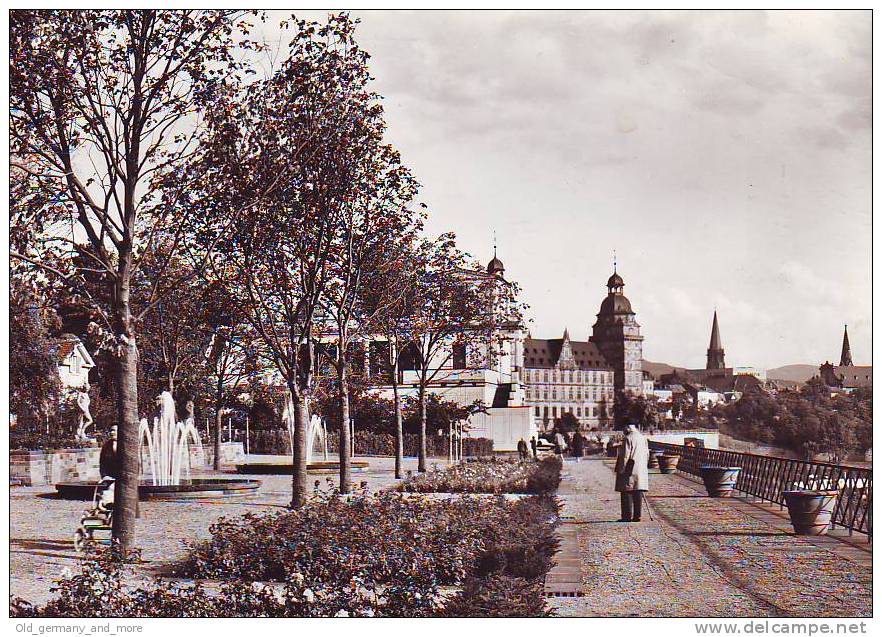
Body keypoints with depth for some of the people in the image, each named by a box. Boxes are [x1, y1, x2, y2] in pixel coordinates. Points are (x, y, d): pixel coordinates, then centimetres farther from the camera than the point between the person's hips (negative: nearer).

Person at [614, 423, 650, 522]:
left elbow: (625, 456, -14)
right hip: (641, 471, 7)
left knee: (627, 493, -2)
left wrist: (621, 470, -10)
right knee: (638, 493, 8)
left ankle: (627, 516, -3)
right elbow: (647, 454, 14)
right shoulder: (643, 438, 10)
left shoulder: (628, 438, -12)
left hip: (629, 470, -7)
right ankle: (637, 516, 8)